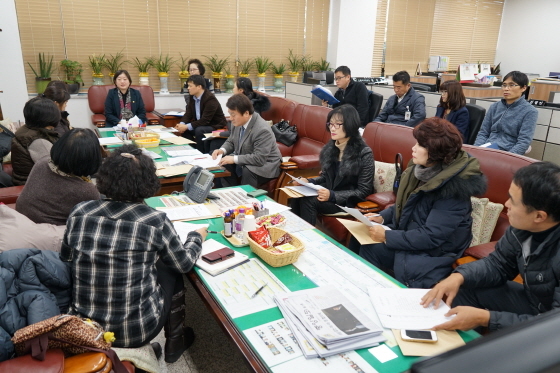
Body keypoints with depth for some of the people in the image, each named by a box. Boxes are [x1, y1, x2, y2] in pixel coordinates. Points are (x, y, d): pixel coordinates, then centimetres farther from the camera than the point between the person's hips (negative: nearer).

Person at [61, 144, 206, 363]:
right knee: (170, 269, 19)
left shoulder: (79, 213, -7)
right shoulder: (156, 222, -18)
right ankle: (174, 343, 33)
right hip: (136, 332, -4)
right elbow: (184, 263, -2)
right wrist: (197, 237, 16)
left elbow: (65, 259, 9)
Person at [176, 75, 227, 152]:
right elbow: (188, 114, 4)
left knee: (199, 130, -31)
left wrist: (187, 126, -29)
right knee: (185, 130, -12)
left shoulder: (210, 99, -24)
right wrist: (182, 124, -17)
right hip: (201, 124, 8)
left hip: (215, 126, -8)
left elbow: (205, 120, -27)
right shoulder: (192, 97, 1)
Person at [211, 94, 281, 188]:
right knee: (224, 166, -14)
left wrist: (234, 159, -30)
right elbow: (231, 142, 11)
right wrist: (222, 150, -10)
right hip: (242, 162, 7)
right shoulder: (239, 122, -6)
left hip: (264, 165, -7)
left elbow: (259, 159, -30)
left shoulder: (262, 130, -28)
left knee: (247, 171, -33)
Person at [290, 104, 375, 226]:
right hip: (329, 193, 6)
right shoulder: (330, 148, 6)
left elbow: (363, 191, -15)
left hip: (350, 201, -6)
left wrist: (333, 196, -26)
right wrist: (308, 181, -6)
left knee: (308, 201, -27)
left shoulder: (364, 153, -14)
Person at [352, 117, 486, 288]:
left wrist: (387, 236, -22)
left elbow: (431, 237, -27)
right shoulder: (421, 168, 0)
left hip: (433, 253, -7)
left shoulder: (453, 187, -25)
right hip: (408, 236, 7)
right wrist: (383, 217, -3)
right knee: (359, 242, -8)